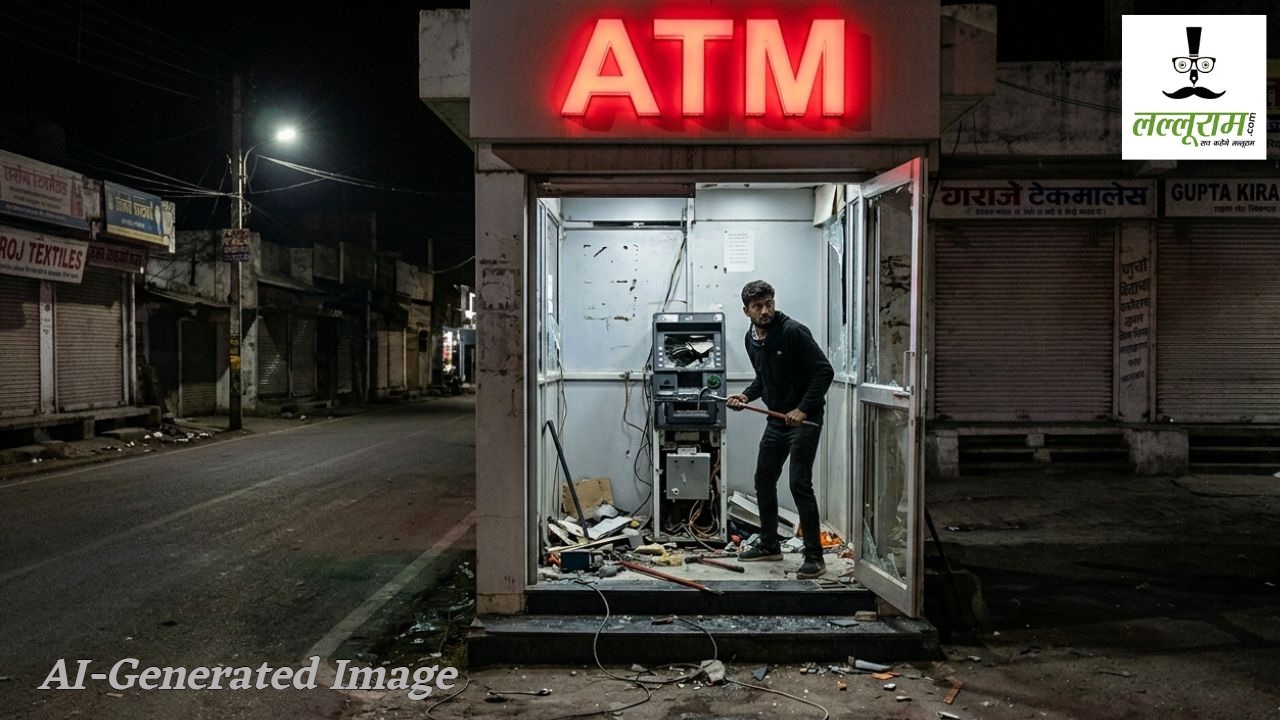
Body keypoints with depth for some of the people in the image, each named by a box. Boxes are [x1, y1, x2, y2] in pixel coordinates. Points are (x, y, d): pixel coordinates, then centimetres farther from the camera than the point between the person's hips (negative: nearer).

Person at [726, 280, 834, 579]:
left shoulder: (793, 331, -17)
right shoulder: (752, 339, 6)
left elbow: (824, 371, -19)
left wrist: (803, 409, -23)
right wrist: (746, 395, 1)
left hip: (805, 419, -8)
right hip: (777, 419, 8)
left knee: (800, 484, -11)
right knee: (764, 480, 13)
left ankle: (814, 556, -2)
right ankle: (769, 545, 28)